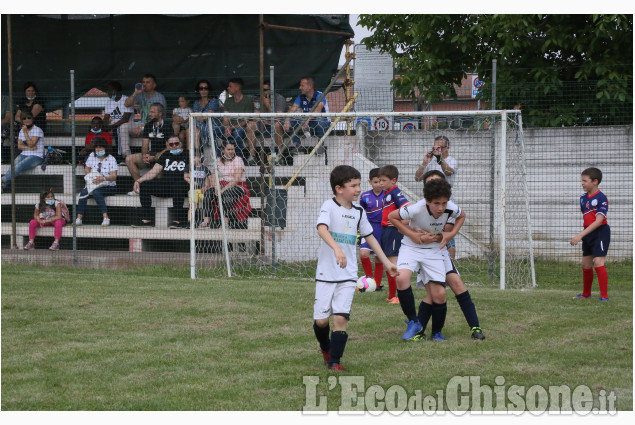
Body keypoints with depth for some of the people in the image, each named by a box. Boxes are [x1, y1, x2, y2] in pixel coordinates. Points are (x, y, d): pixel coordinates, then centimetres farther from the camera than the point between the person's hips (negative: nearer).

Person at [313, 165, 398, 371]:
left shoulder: (358, 211, 8)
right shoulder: (329, 206, -8)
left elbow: (370, 237, 21)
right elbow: (322, 229, -26)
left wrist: (386, 262, 20)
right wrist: (336, 249, -42)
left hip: (348, 276, 3)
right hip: (326, 273, -3)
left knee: (340, 317, -10)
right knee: (321, 319, 1)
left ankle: (334, 361, -2)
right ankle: (325, 348, 32)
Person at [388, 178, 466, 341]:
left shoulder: (451, 208, -18)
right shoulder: (417, 209, -28)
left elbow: (461, 216, 8)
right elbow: (392, 216, -11)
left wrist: (451, 234, -6)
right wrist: (413, 235, -17)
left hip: (434, 250, 3)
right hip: (411, 247, -2)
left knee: (439, 294, -6)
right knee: (402, 278, -31)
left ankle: (437, 332, 19)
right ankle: (413, 321, -14)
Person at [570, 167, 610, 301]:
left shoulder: (601, 198, -15)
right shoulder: (583, 198, 10)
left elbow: (598, 221, -21)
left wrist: (580, 235, -25)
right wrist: (581, 236, 12)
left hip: (600, 232, -8)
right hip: (587, 234, 8)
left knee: (598, 262, -17)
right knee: (586, 265, 14)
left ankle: (604, 295, -14)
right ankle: (586, 294, 31)